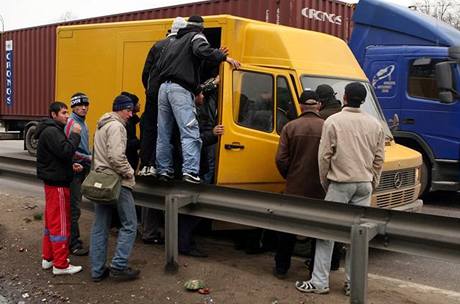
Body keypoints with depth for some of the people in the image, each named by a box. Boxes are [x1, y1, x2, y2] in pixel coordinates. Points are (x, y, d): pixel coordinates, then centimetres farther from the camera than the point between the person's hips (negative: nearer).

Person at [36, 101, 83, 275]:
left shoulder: (52, 130, 17)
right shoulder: (51, 132, -16)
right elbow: (66, 151, -28)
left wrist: (70, 166, 12)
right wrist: (75, 134, -17)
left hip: (53, 181, 11)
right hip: (58, 183, -11)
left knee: (52, 221, 16)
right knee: (60, 223, -6)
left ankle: (48, 258, 26)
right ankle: (61, 265, -1)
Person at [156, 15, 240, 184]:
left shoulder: (174, 42, 29)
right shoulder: (196, 37, 7)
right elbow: (201, 50, -16)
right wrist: (224, 57, -11)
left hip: (164, 87, 7)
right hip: (181, 89, -7)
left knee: (164, 134, 10)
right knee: (190, 132, -12)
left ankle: (164, 170, 13)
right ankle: (190, 171, -23)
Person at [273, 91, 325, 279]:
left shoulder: (290, 127, -5)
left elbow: (281, 159, -7)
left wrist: (290, 177, 10)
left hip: (294, 188, 1)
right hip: (320, 190, 0)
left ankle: (281, 268, 22)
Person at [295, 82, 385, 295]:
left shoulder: (333, 121, -7)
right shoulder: (375, 124, 6)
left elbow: (324, 156, -6)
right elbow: (379, 159, 9)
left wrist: (324, 182, 7)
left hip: (340, 183, -4)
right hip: (364, 185, 4)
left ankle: (319, 282, 6)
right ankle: (353, 283, 14)